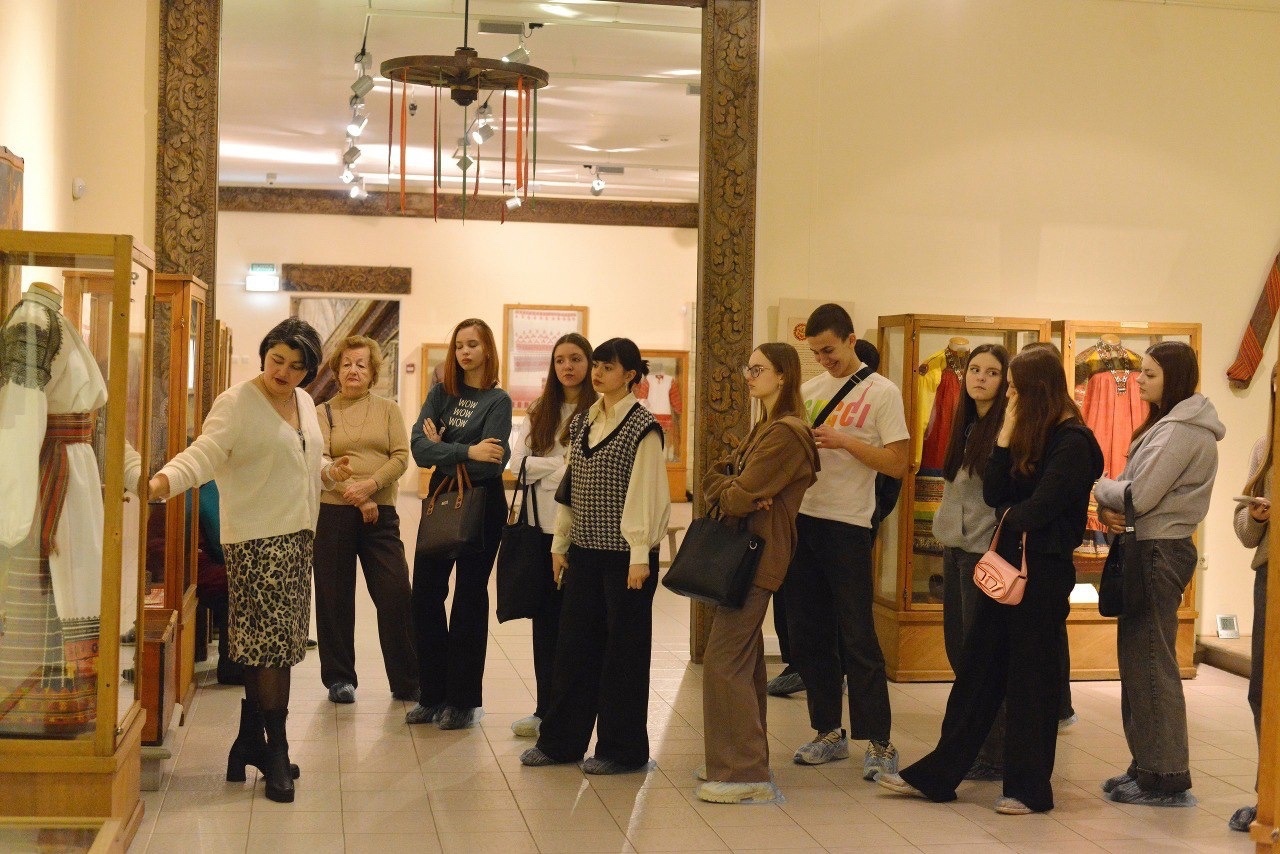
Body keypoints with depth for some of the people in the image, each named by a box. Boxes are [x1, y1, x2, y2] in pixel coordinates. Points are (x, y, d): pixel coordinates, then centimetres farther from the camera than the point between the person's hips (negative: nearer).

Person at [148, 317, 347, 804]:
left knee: (267, 645, 10)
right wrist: (161, 481, -43)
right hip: (256, 539, -7)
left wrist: (330, 472, 5)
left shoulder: (304, 403, 13)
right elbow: (203, 454, -25)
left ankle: (250, 743, 19)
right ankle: (276, 752, 3)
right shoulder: (236, 404, -11)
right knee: (273, 642, -7)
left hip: (296, 535, 7)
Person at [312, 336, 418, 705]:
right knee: (334, 598, 5)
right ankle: (339, 677, 16)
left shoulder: (388, 410, 9)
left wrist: (369, 485, -17)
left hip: (381, 515, 0)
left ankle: (407, 681, 5)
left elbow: (401, 457, -2)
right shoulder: (322, 413, 6)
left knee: (396, 595, -4)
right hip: (332, 512, 0)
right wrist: (354, 496, -17)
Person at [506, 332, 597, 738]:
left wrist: (546, 467, -11)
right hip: (543, 524, 5)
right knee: (545, 617, 9)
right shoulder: (539, 412, 12)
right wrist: (563, 464, -9)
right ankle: (546, 708, 16)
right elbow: (519, 462, 3)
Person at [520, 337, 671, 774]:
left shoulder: (643, 427, -8)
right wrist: (560, 544, 11)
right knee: (574, 646, 10)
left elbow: (647, 494, -13)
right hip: (584, 550, 6)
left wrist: (640, 556, -16)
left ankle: (622, 748, 13)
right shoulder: (582, 423, 11)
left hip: (624, 553, -6)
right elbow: (569, 486, 14)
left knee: (624, 650, 3)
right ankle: (561, 740, 19)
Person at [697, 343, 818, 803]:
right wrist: (735, 490, -10)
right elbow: (714, 477, 11)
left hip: (757, 555, -10)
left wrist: (729, 491, 2)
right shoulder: (764, 428, 17)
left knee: (723, 661, -11)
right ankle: (744, 761, 20)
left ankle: (744, 773, -8)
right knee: (744, 660, 13)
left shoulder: (787, 433, -15)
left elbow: (740, 497, -20)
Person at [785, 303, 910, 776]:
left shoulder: (882, 392, -5)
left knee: (857, 636, -5)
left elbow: (897, 463, -9)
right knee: (809, 634, 10)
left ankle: (879, 743, 2)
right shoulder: (809, 390, 12)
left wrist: (844, 441, -17)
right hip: (800, 519, 6)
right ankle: (829, 732, 21)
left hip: (846, 525, -6)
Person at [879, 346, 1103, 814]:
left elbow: (1040, 507, -20)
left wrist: (1008, 518, -3)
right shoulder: (1027, 433, 12)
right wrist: (1007, 436, -3)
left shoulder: (1073, 442, -13)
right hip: (1006, 562, 8)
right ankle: (938, 772, 16)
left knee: (1031, 677, 2)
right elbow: (994, 494, 3)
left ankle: (1030, 787, 14)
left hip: (1043, 569, -8)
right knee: (977, 669, 10)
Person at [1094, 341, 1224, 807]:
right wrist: (1108, 508, -6)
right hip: (1153, 550, 10)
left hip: (1157, 553, -10)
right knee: (1139, 660, 13)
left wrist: (1097, 487, -3)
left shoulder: (1180, 431, -16)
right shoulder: (1170, 424, 17)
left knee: (1149, 664, -6)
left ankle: (1166, 778, 0)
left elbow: (1138, 497, -21)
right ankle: (1148, 765, 19)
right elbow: (1137, 491, 14)